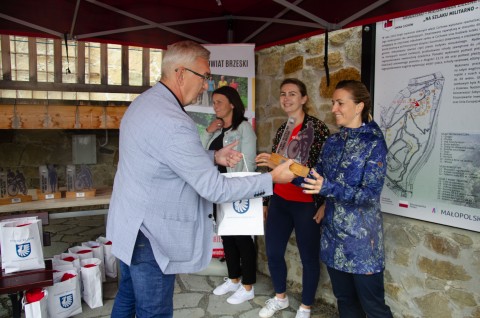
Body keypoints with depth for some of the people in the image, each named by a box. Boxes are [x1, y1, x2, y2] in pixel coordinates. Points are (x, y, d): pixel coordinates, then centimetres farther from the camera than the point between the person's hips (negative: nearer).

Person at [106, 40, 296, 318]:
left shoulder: (143, 102, 3)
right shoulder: (174, 123, -28)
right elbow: (215, 189, -24)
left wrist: (213, 157, 1)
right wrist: (272, 178, -15)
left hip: (128, 226, 10)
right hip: (150, 235, -10)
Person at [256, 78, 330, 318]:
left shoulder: (318, 127, -10)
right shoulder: (281, 130, 10)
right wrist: (265, 200, 18)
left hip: (306, 203, -6)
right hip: (279, 201, 6)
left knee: (309, 256, 7)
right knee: (273, 251, 14)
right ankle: (280, 297, 38)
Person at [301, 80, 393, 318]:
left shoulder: (374, 143, -12)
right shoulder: (333, 142, 6)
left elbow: (370, 194, -20)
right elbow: (316, 178, 7)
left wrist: (328, 188, -33)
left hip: (361, 236, -6)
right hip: (333, 233, 6)